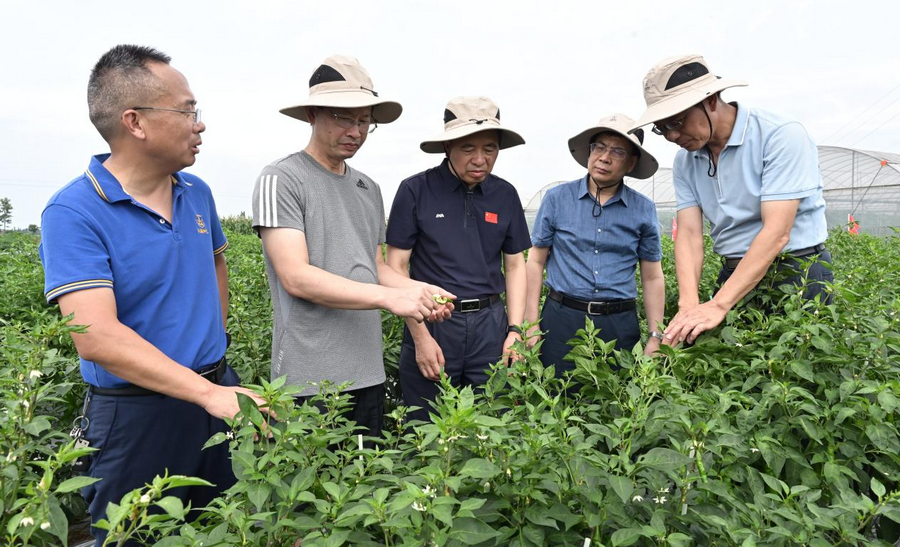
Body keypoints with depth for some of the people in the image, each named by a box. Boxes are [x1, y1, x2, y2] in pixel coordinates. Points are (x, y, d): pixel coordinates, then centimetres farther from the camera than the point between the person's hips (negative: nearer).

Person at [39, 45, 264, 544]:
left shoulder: (196, 193, 4)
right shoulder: (73, 213, -17)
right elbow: (97, 338, -26)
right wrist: (209, 393, -32)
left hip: (217, 390, 6)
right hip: (137, 414, -5)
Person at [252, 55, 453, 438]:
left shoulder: (369, 189, 14)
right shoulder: (281, 179, -8)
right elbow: (296, 277, -17)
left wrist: (420, 290, -3)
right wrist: (389, 297, -22)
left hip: (368, 373, 7)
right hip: (310, 378, -6)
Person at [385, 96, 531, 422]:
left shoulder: (506, 195, 5)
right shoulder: (415, 190, -7)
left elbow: (514, 264, 11)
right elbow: (397, 266, -6)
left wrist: (515, 330, 2)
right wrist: (420, 336, -10)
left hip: (490, 324, 3)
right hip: (430, 322, -3)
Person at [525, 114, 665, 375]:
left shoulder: (644, 209, 5)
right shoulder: (557, 198, 1)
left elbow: (652, 278, 9)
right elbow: (536, 262, 3)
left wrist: (655, 337, 3)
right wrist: (531, 327, -3)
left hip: (620, 324, 1)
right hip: (562, 319, -1)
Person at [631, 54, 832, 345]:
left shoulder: (782, 136, -16)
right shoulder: (685, 161, 2)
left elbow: (776, 233, -24)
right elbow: (689, 234, -6)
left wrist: (718, 306, -32)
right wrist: (689, 305, -23)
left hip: (796, 273, -4)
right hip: (734, 276, 5)